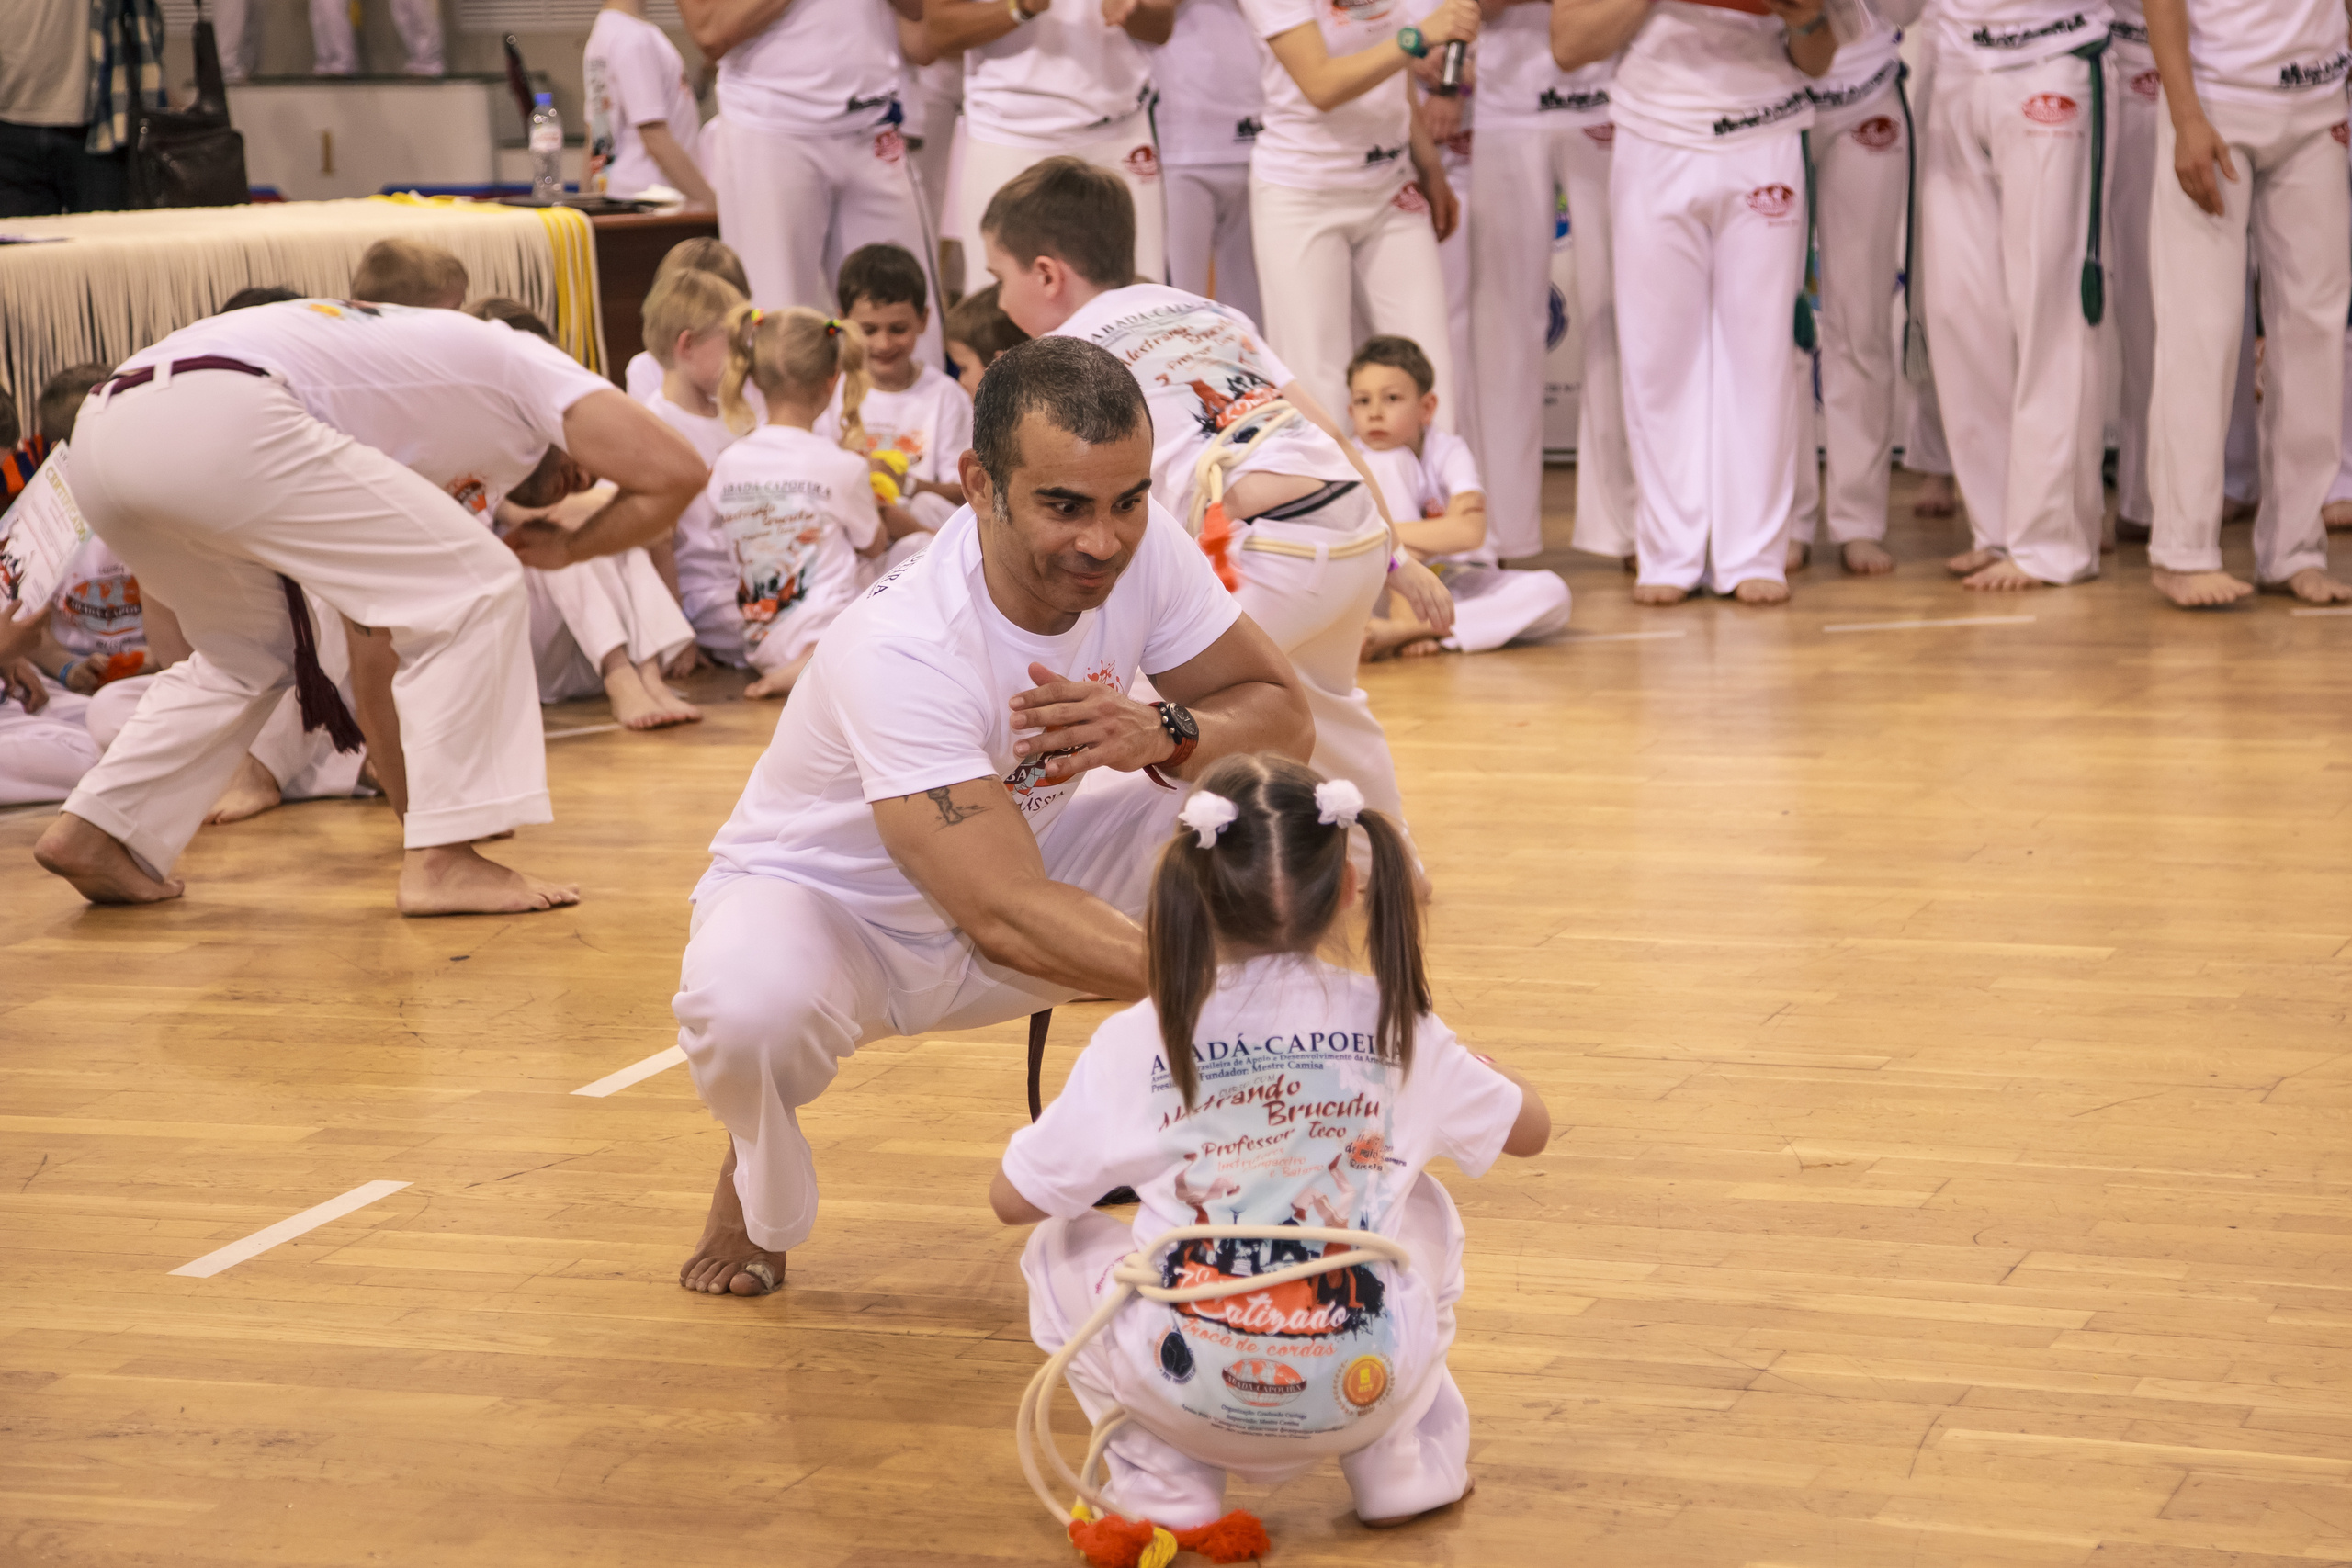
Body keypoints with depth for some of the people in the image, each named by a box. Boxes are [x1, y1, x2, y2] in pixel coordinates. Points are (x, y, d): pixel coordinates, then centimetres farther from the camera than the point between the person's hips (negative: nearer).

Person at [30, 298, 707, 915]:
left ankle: (96, 832, 23)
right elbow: (676, 471, 10)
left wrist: (418, 813, 45)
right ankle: (444, 861, -1)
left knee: (250, 653, 32)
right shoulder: (526, 365, 21)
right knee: (476, 592, 0)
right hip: (225, 420, -9)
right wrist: (569, 547, 25)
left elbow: (379, 672, 41)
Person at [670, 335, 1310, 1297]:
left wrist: (1164, 735, -33)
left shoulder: (1142, 549, -19)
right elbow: (1007, 920, -42)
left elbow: (1285, 718, -10)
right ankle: (758, 1186, -2)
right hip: (827, 909, -5)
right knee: (746, 1003, -40)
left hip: (1018, 859, 5)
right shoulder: (898, 650, -37)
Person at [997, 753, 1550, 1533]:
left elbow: (1012, 1198, 6)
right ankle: (1402, 1461, 24)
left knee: (1057, 1252, 25)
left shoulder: (1135, 1043, -4)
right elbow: (1530, 1127, 18)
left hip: (1192, 1394, -2)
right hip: (1368, 1389, 2)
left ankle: (1163, 1482, 14)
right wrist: (1456, 1056, 39)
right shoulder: (1397, 1028, 1)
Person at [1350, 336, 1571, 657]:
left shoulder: (1449, 452, -15)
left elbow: (1471, 531, -31)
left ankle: (1406, 630, -36)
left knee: (1551, 593, -29)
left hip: (1464, 584, 1)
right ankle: (1404, 615, -29)